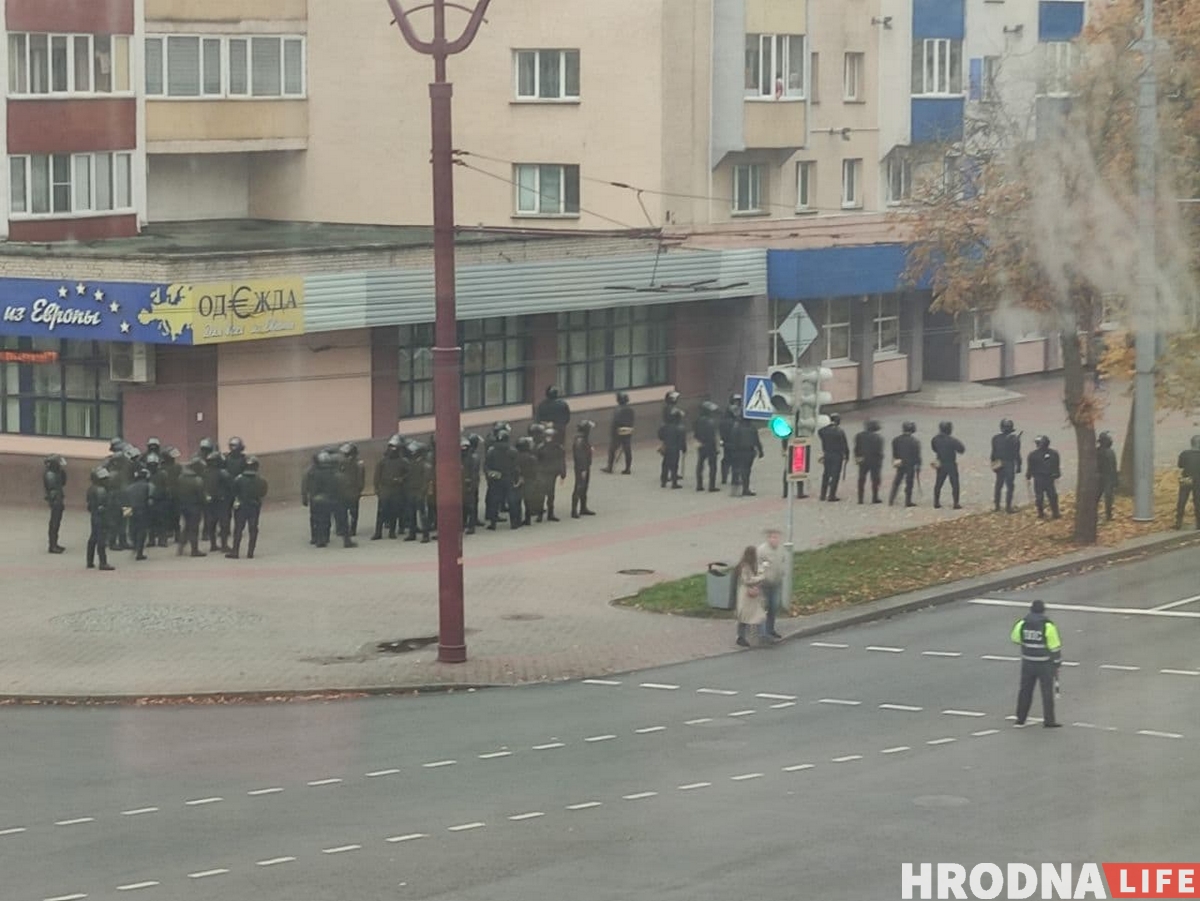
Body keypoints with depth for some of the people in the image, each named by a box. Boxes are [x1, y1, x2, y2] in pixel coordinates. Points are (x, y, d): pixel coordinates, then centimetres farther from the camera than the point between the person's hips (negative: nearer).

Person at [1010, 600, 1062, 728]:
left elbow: (1015, 639, 11)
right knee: (1047, 692, 4)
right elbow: (1055, 646, -13)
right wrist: (1057, 663, -3)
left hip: (1028, 663, 3)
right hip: (1044, 664, -3)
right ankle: (1049, 720, 4)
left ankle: (1020, 718, 18)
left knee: (1025, 690, 14)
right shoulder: (1048, 625, -15)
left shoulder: (1022, 624, -5)